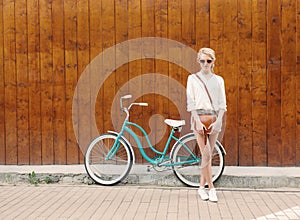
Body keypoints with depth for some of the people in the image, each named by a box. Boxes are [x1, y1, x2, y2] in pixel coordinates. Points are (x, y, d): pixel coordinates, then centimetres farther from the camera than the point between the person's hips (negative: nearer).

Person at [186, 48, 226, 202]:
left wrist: (217, 121, -8)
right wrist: (198, 121, -13)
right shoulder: (193, 78, 5)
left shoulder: (218, 80, 11)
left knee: (208, 155, 5)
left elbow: (222, 103, 6)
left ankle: (202, 187, 16)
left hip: (214, 118, 3)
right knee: (206, 154, -11)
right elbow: (191, 102, -2)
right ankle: (211, 188, -3)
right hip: (199, 116, -3)